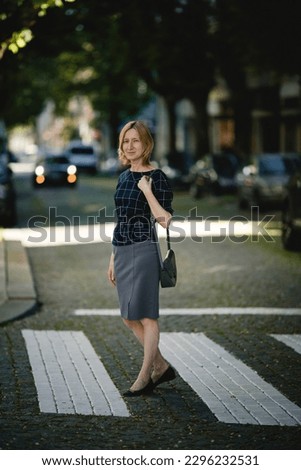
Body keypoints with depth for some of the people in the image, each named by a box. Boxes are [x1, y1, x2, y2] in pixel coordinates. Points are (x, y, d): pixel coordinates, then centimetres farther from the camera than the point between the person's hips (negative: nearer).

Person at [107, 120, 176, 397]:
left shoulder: (156, 177, -8)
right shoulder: (124, 177, 14)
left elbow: (165, 220, -15)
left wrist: (147, 190, -19)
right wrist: (113, 258, 19)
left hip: (142, 250, -8)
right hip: (122, 251, 8)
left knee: (145, 316, -1)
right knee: (129, 317, 12)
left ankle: (145, 376, 7)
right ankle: (161, 366, 24)